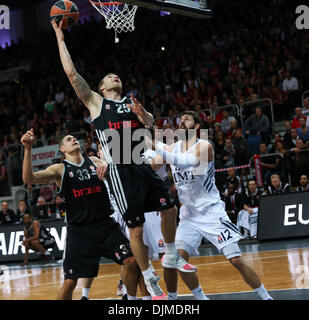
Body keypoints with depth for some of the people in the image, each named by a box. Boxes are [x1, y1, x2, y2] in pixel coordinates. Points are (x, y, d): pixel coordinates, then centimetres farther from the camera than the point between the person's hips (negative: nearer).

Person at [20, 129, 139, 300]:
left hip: (105, 224, 3)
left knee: (131, 261, -7)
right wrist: (27, 149, -25)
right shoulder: (60, 169, 1)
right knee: (70, 282, -6)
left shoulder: (95, 162, 12)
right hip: (79, 230, -3)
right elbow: (29, 178, -12)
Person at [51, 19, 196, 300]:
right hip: (120, 170, -5)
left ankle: (172, 257, 31)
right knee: (136, 227, -3)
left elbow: (150, 123, 5)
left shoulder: (132, 102, 20)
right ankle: (150, 281, 8)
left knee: (169, 208, 8)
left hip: (143, 167, 5)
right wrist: (60, 36, 0)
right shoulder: (95, 102, 7)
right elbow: (71, 73, -1)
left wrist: (141, 113, -18)